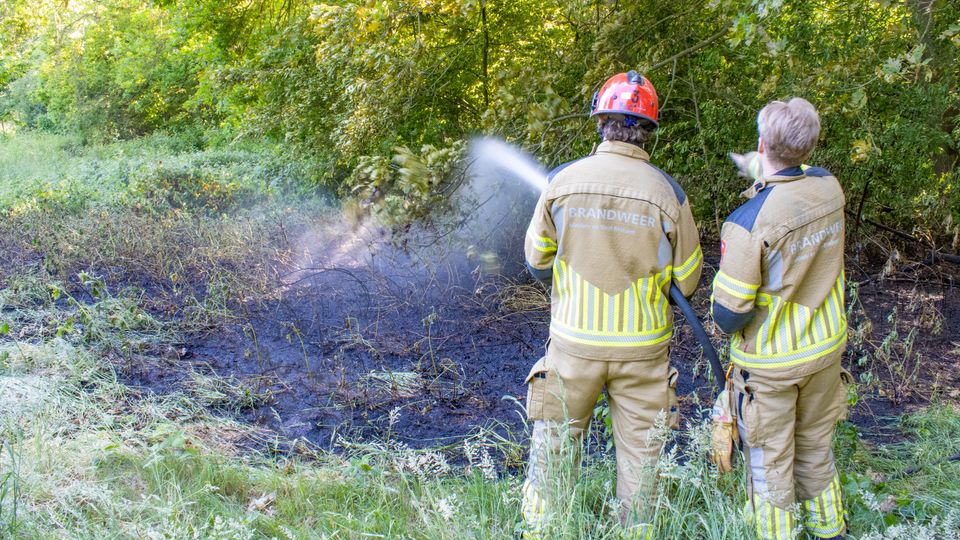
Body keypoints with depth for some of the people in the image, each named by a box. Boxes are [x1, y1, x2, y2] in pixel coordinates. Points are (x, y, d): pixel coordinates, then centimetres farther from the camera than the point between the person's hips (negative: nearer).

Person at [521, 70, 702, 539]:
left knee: (554, 445, 16)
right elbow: (687, 281, -1)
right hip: (642, 347, 0)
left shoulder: (563, 179, -8)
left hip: (574, 341, 0)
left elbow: (537, 259, 2)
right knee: (639, 451, 16)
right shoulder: (667, 192, -10)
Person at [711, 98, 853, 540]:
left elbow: (729, 312, -22)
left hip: (769, 362, -6)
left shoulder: (747, 222, -29)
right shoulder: (830, 189, -11)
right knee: (816, 450, 26)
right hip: (826, 349, 6)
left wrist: (727, 324, -2)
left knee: (770, 464, 12)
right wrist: (766, 175, 25)